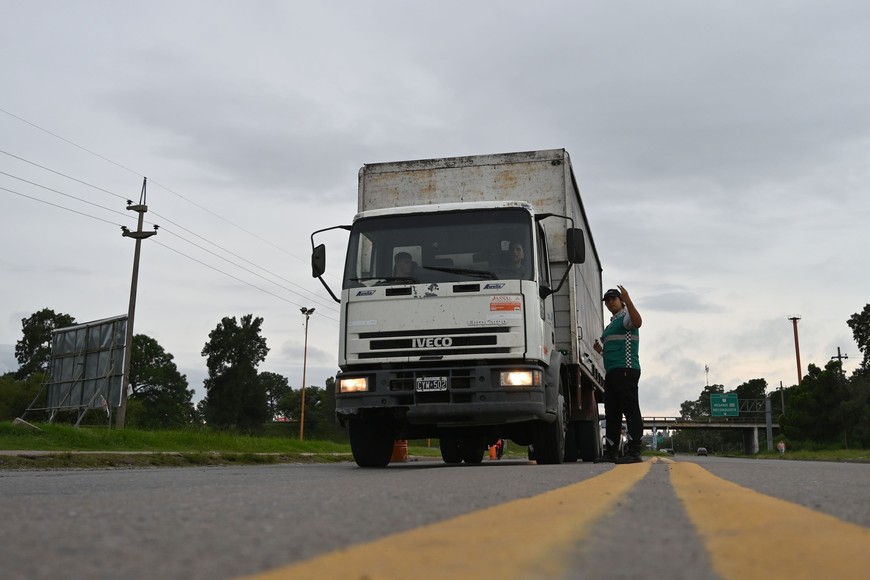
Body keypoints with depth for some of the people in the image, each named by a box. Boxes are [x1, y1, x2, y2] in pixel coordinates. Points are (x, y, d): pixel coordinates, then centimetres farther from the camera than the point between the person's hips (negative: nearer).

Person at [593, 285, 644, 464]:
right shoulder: (611, 325, 28)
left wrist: (628, 301, -35)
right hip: (611, 372, 10)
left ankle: (634, 451, -17)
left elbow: (637, 322, -26)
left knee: (630, 409, -13)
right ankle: (610, 452, 10)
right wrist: (601, 350, 19)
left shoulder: (626, 317, 0)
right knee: (611, 412, 8)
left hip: (626, 369, -10)